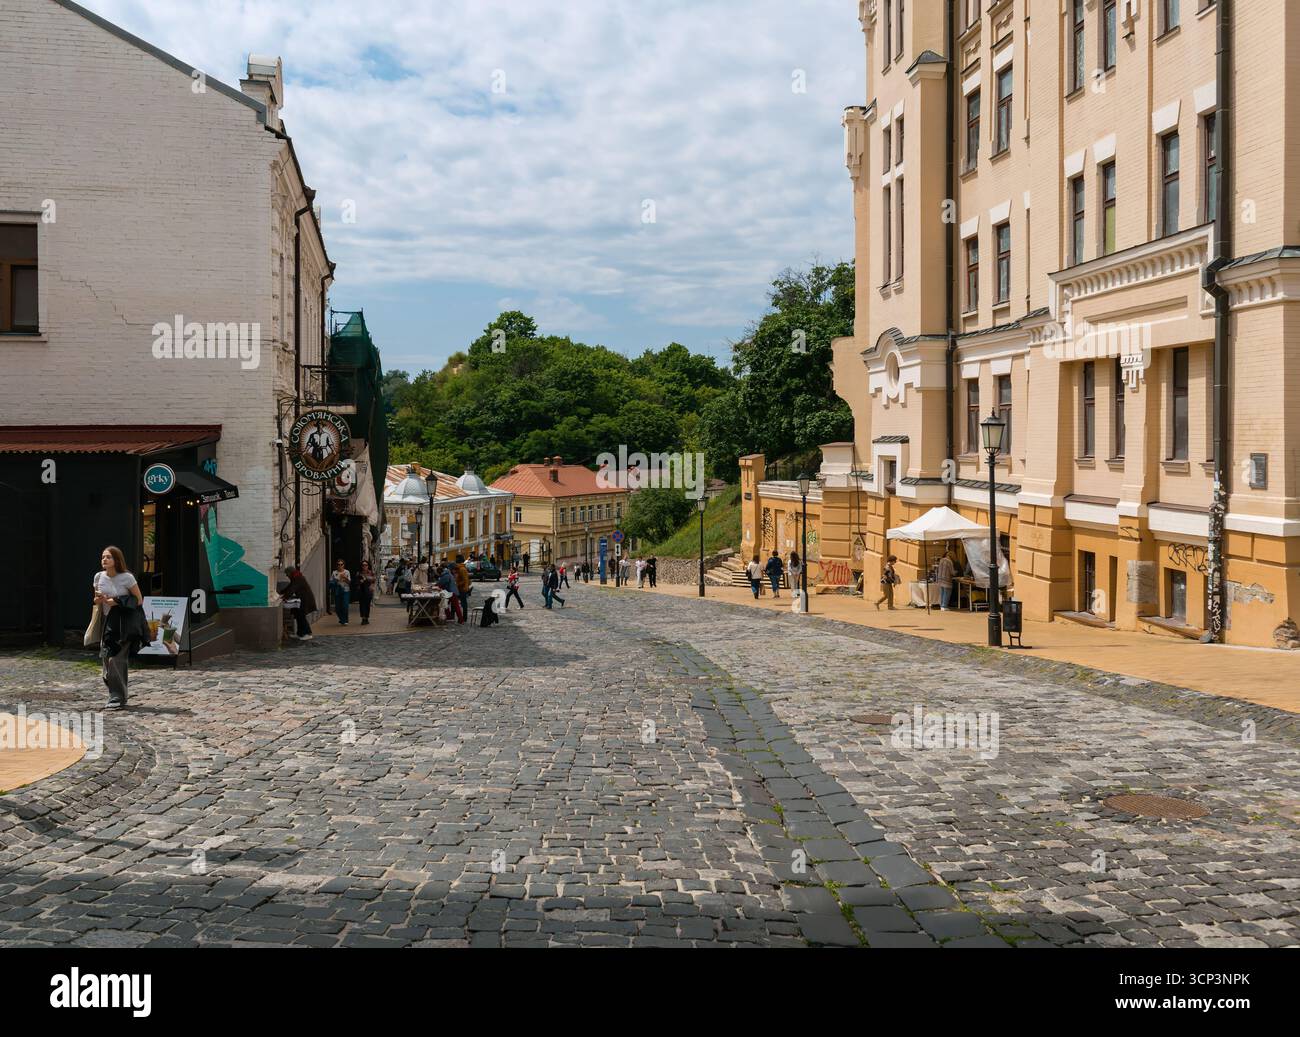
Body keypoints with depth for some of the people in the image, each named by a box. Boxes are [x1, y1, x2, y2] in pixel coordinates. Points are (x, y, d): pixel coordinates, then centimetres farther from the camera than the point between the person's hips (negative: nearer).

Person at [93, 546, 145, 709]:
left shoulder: (126, 577, -10)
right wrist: (99, 600, -7)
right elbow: (98, 603, 17)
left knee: (116, 659, -13)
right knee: (106, 658, 2)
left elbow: (139, 600, -4)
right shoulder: (99, 577, 6)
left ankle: (118, 698, -5)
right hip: (107, 622, 5)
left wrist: (117, 602, -14)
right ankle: (115, 695, 17)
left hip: (124, 624, -5)